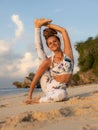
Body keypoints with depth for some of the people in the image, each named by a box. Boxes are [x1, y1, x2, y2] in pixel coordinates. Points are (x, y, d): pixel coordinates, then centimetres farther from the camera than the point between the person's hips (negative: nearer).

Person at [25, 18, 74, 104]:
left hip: (59, 89, 0)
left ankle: (37, 100, -16)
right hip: (47, 86, 0)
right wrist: (29, 95, 1)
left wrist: (48, 24, 3)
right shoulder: (48, 61, 0)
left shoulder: (68, 52, 2)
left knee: (62, 94, -39)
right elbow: (36, 78, 3)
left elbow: (64, 31, -3)